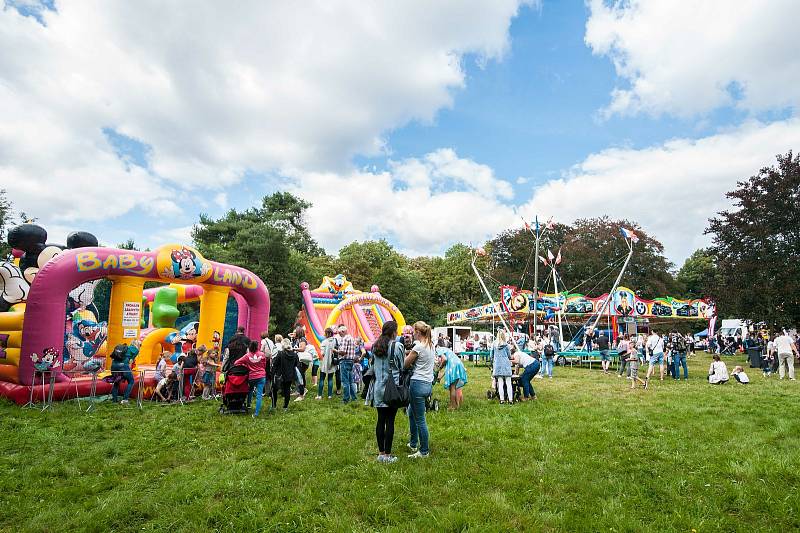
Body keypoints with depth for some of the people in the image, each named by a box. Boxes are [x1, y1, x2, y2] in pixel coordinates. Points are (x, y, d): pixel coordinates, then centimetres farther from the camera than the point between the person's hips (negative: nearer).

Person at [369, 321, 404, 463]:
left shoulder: (375, 346, 6)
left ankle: (381, 453, 20)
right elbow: (401, 368, -6)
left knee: (380, 420, 12)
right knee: (390, 421, 2)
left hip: (378, 387, 6)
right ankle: (388, 455, 10)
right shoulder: (397, 346, -12)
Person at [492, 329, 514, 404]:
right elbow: (509, 356, 5)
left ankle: (502, 399, 5)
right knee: (508, 383, 2)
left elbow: (492, 355, 12)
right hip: (506, 364, -2)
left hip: (497, 365, 2)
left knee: (500, 383, 5)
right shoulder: (506, 345, -3)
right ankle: (510, 399, 3)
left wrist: (493, 362, 26)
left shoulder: (494, 344, 4)